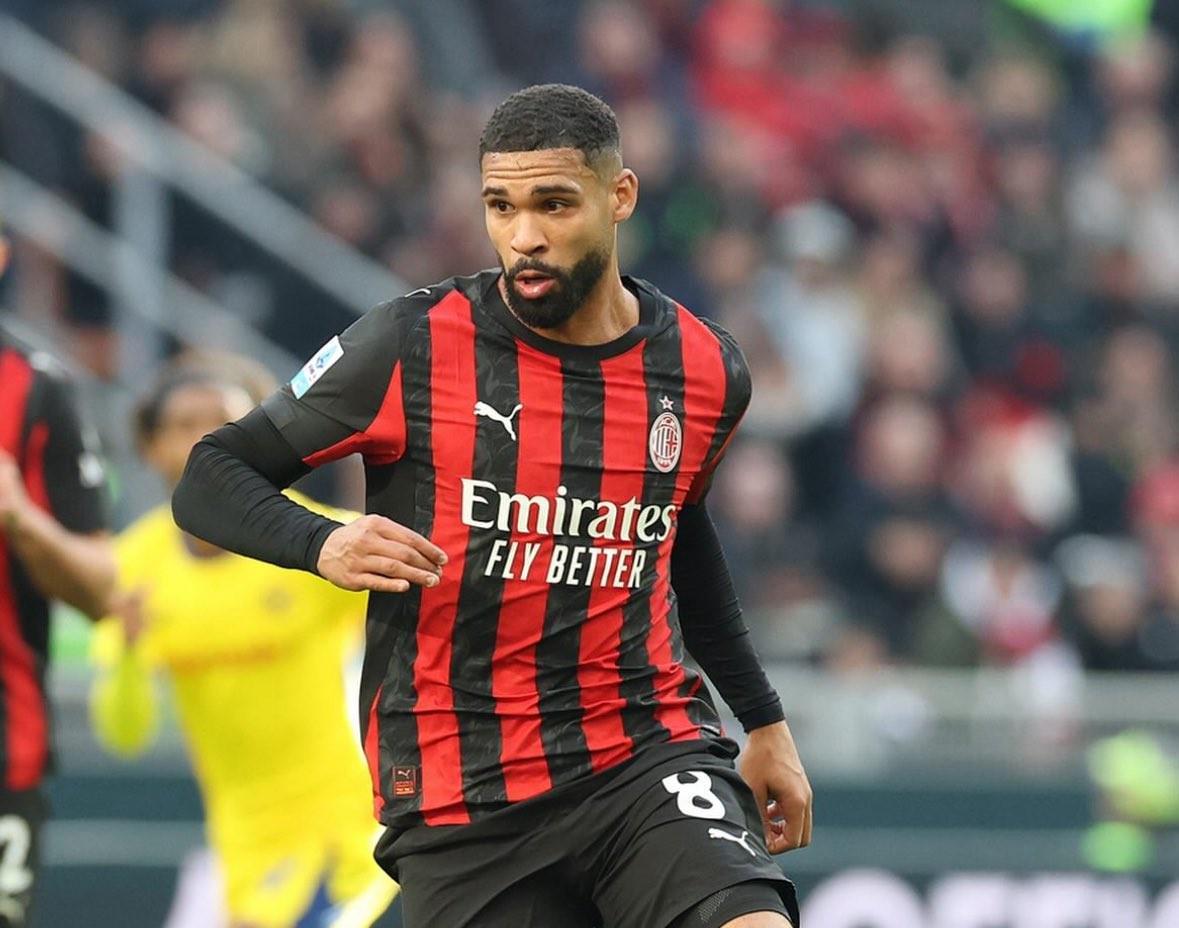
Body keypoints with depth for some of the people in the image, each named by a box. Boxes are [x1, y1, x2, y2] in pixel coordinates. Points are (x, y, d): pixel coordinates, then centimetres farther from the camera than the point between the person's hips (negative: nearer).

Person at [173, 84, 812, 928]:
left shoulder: (706, 370, 4)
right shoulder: (411, 348, -8)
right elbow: (211, 478, -1)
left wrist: (764, 720, 28)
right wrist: (323, 544, -21)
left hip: (650, 755, 2)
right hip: (460, 790, -2)